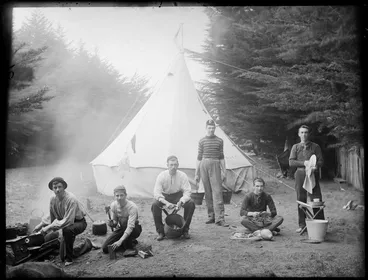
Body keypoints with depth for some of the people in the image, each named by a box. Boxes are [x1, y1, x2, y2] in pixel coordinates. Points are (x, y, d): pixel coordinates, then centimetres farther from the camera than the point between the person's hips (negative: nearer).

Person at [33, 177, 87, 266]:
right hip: (64, 221, 8)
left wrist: (50, 226, -33)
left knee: (67, 230, -37)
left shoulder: (71, 199, -29)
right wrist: (41, 224, 1)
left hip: (79, 222, -8)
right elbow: (51, 216, 9)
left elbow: (68, 221, -34)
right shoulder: (53, 199, -8)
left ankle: (69, 258, -18)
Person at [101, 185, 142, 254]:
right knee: (105, 248, -11)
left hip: (134, 229, -5)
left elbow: (130, 227, -37)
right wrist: (112, 223, -26)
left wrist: (120, 241, -47)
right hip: (121, 229, 5)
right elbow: (114, 221, 1)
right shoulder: (113, 205, -11)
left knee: (124, 225, -40)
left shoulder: (132, 207, -29)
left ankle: (129, 248, -13)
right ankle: (131, 241, 6)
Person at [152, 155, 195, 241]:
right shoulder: (161, 176, -17)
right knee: (155, 205, -31)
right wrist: (166, 203, -39)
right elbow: (157, 193, -22)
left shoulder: (182, 175, -15)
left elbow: (187, 192, -18)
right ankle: (160, 231, -13)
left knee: (191, 203, -27)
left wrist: (181, 202, -38)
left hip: (178, 195, 1)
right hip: (164, 196, 0)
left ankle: (185, 230, -8)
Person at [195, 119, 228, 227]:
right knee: (207, 192, 5)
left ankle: (219, 218, -11)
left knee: (217, 192, -9)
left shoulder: (219, 141, 8)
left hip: (215, 166, -1)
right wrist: (196, 174, 7)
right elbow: (199, 158, 9)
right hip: (204, 166, 1)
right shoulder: (202, 141, 8)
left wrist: (224, 171, 7)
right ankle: (211, 216, 15)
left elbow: (221, 157, 12)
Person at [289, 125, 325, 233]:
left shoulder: (315, 147, 9)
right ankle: (302, 225, 10)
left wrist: (316, 166, -19)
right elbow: (291, 162, 3)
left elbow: (321, 161, 3)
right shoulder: (295, 147, 11)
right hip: (300, 175, 1)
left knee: (316, 199, -5)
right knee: (301, 200, 3)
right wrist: (303, 163, -11)